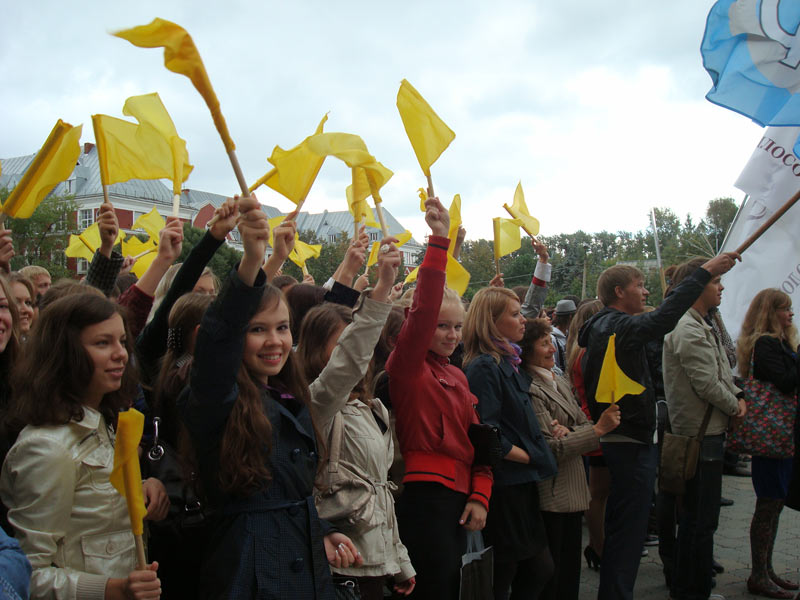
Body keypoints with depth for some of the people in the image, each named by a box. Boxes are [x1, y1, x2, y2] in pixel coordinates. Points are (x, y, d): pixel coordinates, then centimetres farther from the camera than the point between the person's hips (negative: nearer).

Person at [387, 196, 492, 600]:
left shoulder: (457, 377, 16)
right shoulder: (408, 367, -7)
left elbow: (475, 441, 14)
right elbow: (423, 310, -22)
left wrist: (479, 498, 3)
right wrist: (438, 240, -26)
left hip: (458, 499, 8)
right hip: (425, 495, -8)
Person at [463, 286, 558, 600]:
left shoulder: (511, 363, 13)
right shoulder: (483, 367, -16)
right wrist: (529, 457, -11)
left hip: (523, 483, 9)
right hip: (503, 487, -9)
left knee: (540, 569, 16)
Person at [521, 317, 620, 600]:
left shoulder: (559, 381, 12)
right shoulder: (530, 390, -16)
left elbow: (584, 423, 9)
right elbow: (550, 447, -19)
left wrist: (569, 432, -13)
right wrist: (598, 429, -20)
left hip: (572, 489, 8)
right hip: (550, 494, -8)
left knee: (570, 569, 17)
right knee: (548, 577, 2)